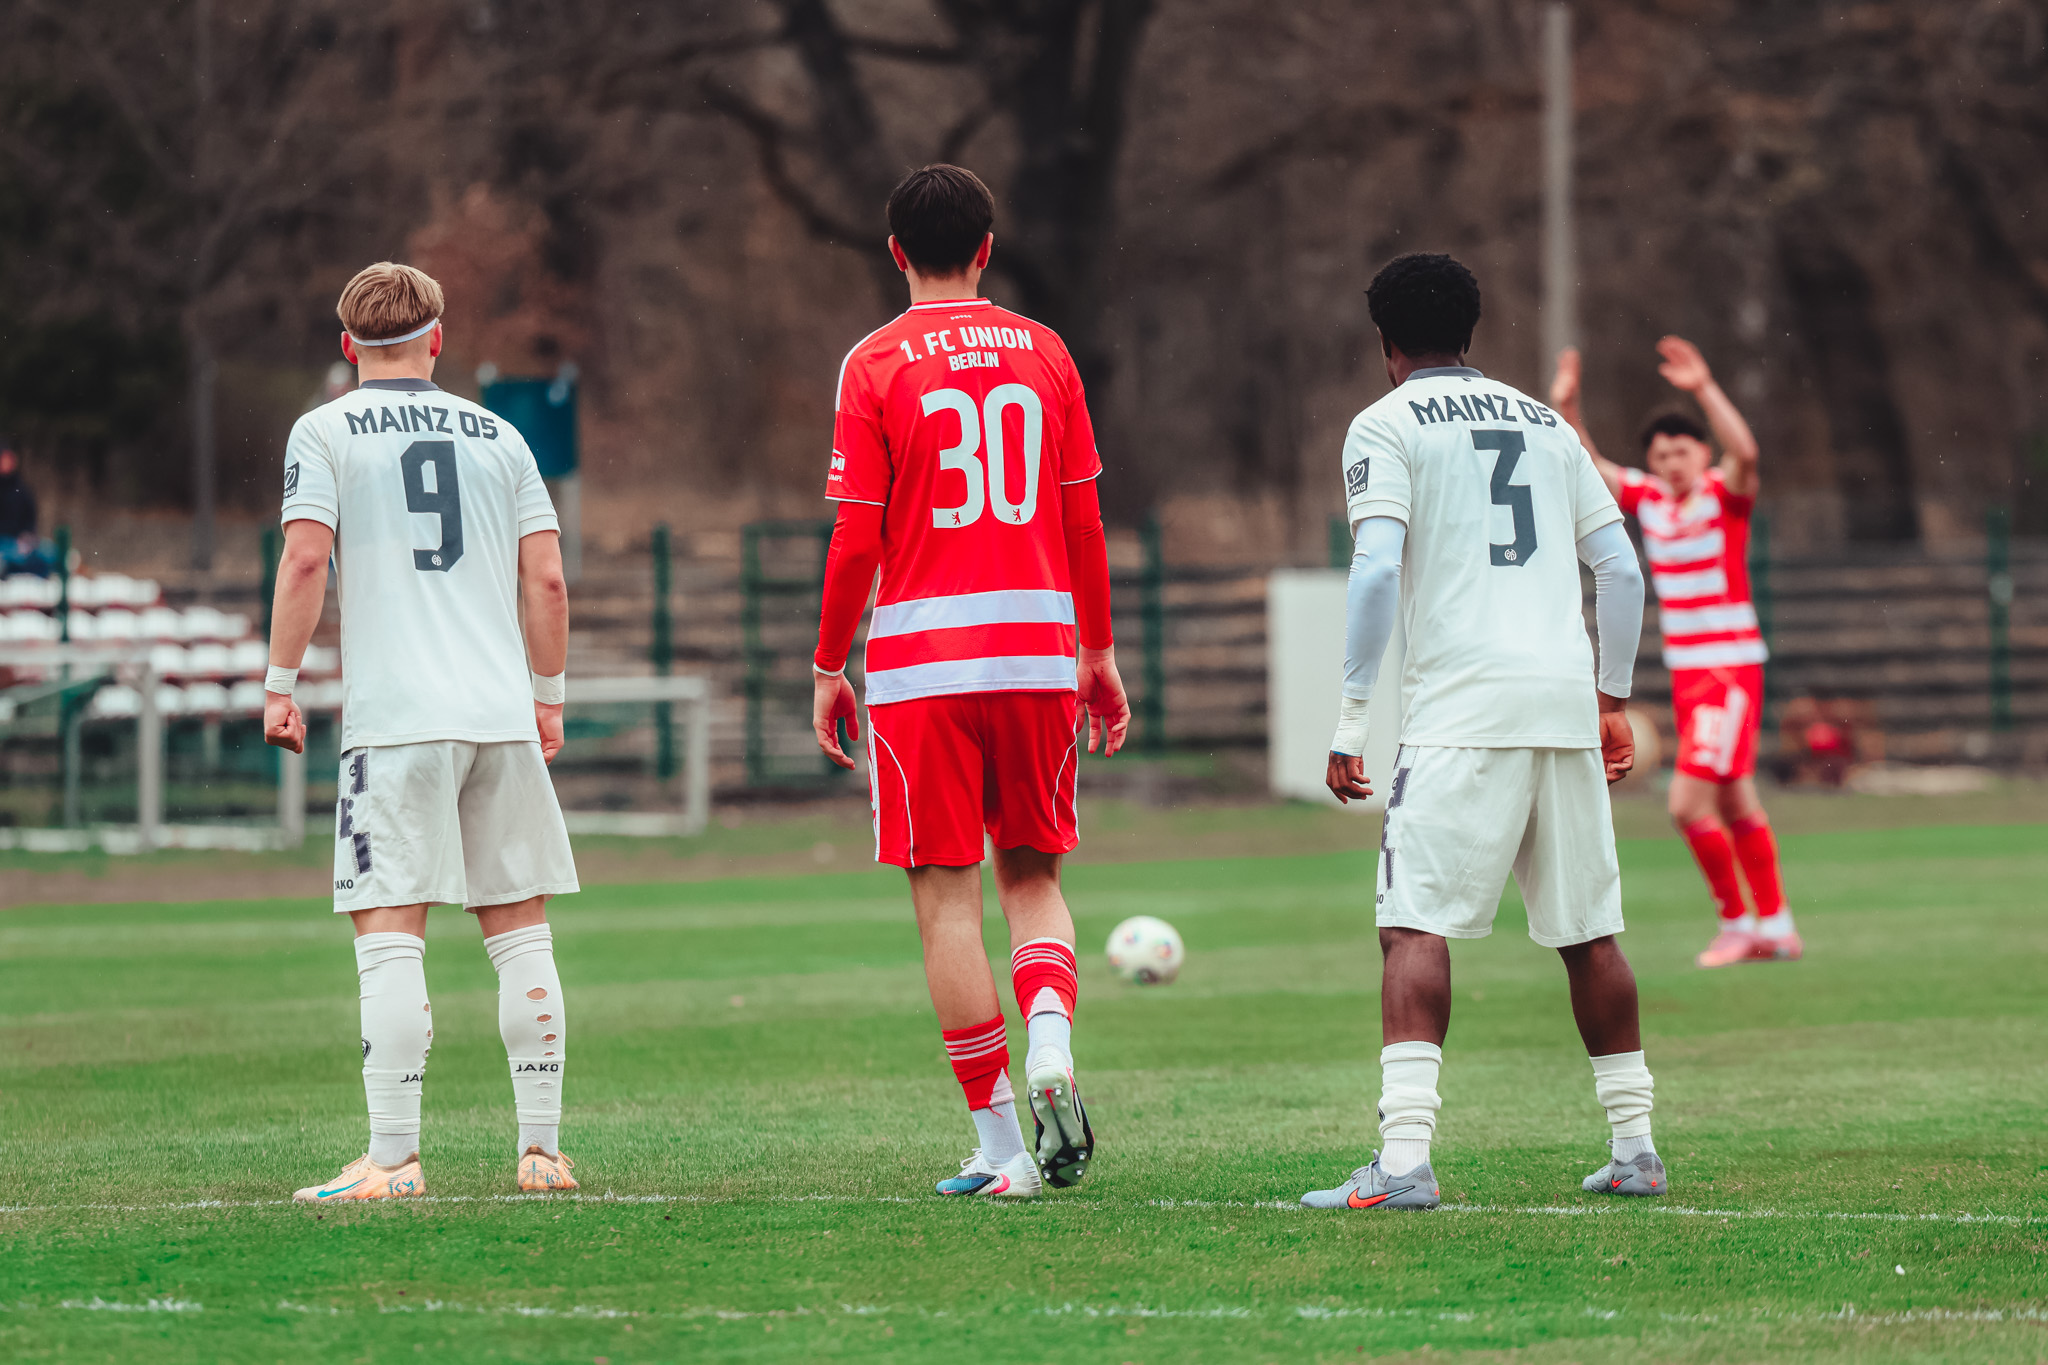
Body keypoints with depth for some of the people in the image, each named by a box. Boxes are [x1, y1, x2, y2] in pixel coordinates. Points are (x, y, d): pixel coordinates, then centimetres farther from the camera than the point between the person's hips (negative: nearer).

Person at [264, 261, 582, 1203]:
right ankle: (542, 1149, 11)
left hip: (396, 718, -3)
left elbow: (305, 560, -7)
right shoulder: (497, 437, 13)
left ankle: (393, 1158, -12)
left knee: (390, 937, -5)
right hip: (503, 717, 3)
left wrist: (280, 686, -1)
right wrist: (548, 696, 20)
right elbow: (546, 579, 10)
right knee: (520, 933, 10)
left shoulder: (325, 432, 4)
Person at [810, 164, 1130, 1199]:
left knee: (946, 898, 1)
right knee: (1032, 874, 15)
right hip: (1037, 644, 3)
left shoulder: (876, 365, -3)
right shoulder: (1043, 354, 7)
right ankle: (1051, 1046, -14)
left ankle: (1000, 1146, -2)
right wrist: (1099, 656, 18)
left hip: (922, 658, -3)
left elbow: (857, 537, -5)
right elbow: (1084, 522, 9)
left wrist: (828, 666, 5)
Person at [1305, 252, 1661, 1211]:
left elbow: (1377, 570, -10)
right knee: (1587, 932, 14)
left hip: (1463, 703, -6)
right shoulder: (1545, 424, 21)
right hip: (1566, 700, 6)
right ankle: (1635, 1149, 18)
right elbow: (1621, 569, 18)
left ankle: (1404, 1159, -23)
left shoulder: (1387, 426, 3)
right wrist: (1615, 698, 27)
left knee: (1416, 926, -10)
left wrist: (1349, 723, -8)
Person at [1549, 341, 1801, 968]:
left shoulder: (1724, 493, -10)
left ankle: (1737, 921, 1)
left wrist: (1704, 390, -38)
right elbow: (1590, 464, 11)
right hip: (1685, 673, 7)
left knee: (1689, 803, -13)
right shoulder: (1648, 498, 7)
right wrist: (1566, 408, -3)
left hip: (1731, 670, -7)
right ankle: (1776, 926, 22)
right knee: (1734, 805, 13)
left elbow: (1744, 452, -30)